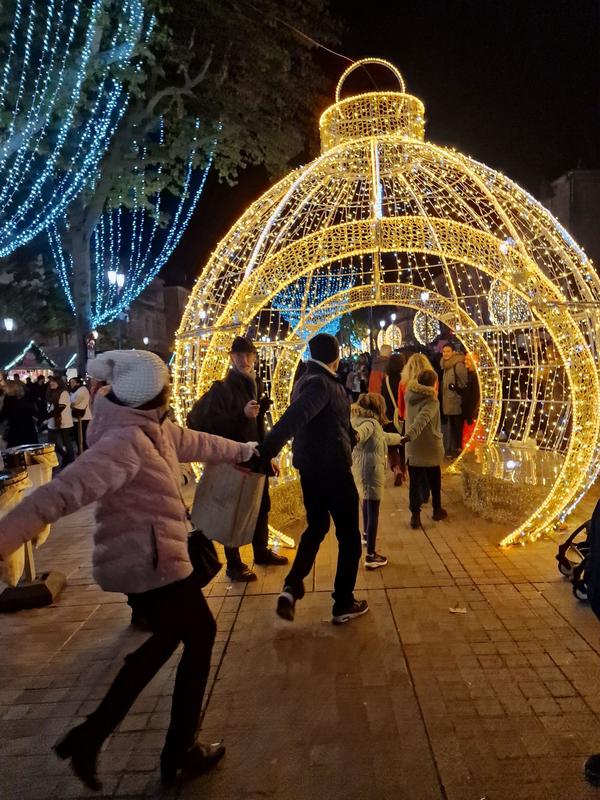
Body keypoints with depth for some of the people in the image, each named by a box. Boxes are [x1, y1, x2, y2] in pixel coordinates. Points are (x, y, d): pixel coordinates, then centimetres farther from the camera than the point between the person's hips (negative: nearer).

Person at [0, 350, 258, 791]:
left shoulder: (156, 428, 4)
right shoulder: (126, 441, -26)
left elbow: (198, 443, 20)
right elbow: (66, 490, -38)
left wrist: (244, 451, 36)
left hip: (139, 557, 10)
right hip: (151, 561, -10)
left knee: (170, 636, 25)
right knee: (200, 638, 10)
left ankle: (91, 734, 27)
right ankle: (180, 752, 28)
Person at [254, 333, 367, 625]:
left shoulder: (306, 380, 9)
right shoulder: (322, 384, -21)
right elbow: (293, 419, -35)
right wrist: (265, 453, -46)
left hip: (310, 468, 9)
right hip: (333, 470, -8)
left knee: (316, 527, 23)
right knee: (349, 536, 8)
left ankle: (292, 587, 11)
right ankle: (343, 605, 19)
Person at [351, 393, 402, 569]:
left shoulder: (372, 423, 17)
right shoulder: (370, 423, -14)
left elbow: (384, 437, 35)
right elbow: (360, 432, -39)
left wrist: (400, 438, 52)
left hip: (361, 469, 11)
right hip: (371, 471, -11)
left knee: (367, 501, 32)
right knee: (373, 512, -8)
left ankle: (366, 535, 54)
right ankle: (371, 556, -7)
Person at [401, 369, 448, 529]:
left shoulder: (410, 395, -1)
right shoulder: (432, 401, -19)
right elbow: (422, 419, -36)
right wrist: (410, 435, -47)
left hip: (413, 448, 3)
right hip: (431, 448, -3)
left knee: (415, 482, 8)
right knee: (434, 481, 17)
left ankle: (415, 515, 5)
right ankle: (437, 510, 31)